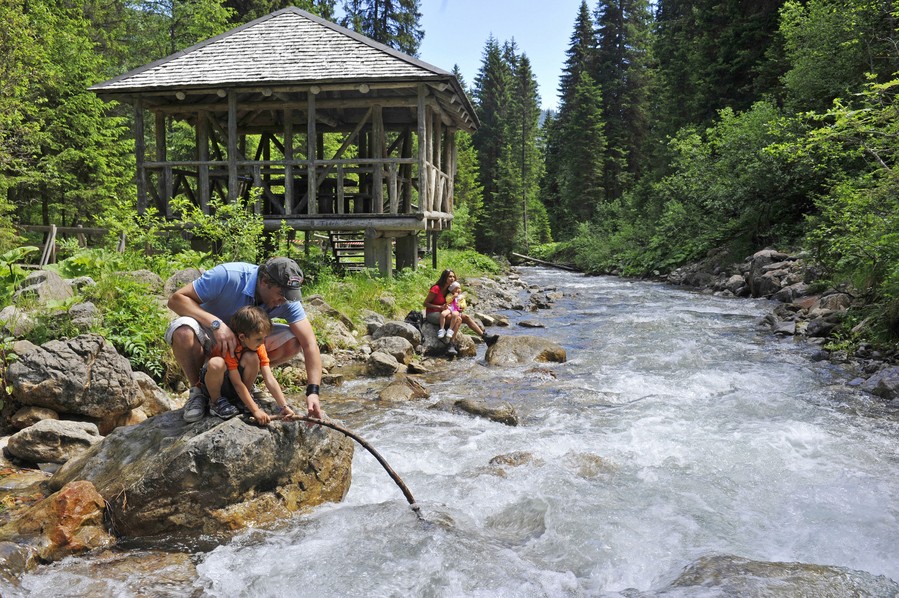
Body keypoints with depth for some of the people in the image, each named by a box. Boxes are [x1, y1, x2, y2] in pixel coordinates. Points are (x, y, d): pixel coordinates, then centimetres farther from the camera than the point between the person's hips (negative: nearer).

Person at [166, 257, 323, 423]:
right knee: (183, 332, -37)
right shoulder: (228, 276, -32)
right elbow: (176, 298, -30)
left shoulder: (287, 300, -22)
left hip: (246, 339, 3)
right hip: (209, 330, -3)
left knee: (293, 341, -20)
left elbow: (310, 343, -23)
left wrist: (313, 391, -33)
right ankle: (197, 390, -11)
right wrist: (216, 323, -44)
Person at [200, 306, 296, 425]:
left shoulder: (259, 347, -13)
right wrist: (255, 410, -32)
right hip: (213, 385, -4)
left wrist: (284, 406, -25)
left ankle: (242, 399, -5)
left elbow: (270, 379, -17)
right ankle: (216, 402, -13)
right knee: (216, 363, -39)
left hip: (233, 389, 4)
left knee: (251, 357, -27)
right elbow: (237, 384, -29)